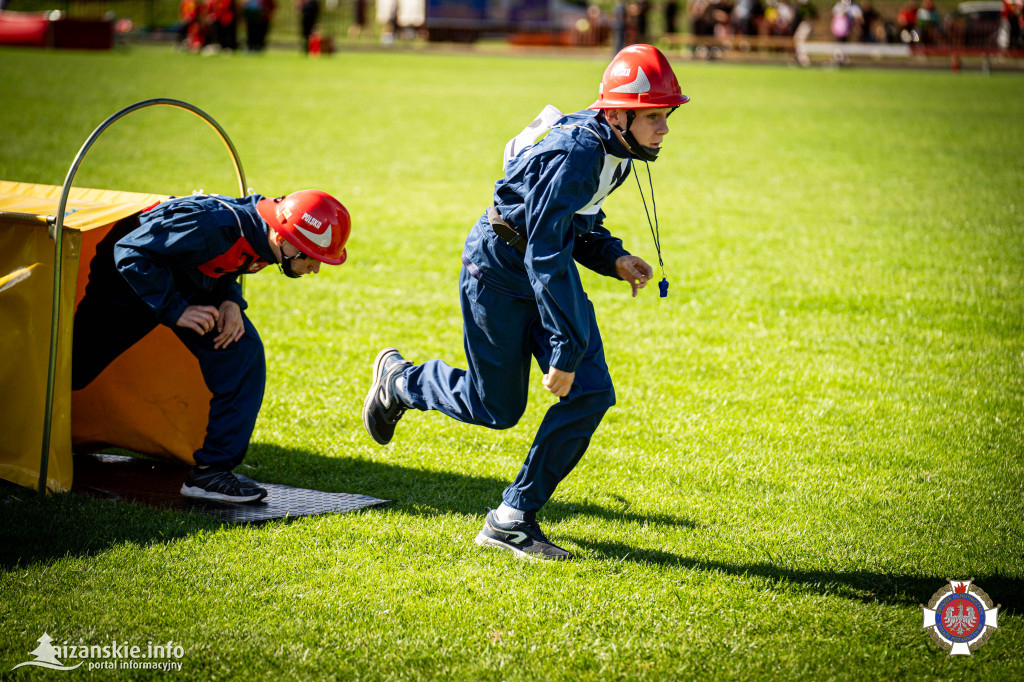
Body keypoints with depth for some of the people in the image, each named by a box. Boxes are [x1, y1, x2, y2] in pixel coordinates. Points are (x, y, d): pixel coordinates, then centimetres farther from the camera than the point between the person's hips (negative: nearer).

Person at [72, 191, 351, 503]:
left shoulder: (257, 234, -16)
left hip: (188, 286, 6)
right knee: (74, 368, 9)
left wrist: (231, 302, -15)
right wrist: (175, 310, -32)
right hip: (127, 281, -6)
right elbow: (130, 252, -33)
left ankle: (212, 470, -10)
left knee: (243, 352, -13)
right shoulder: (213, 225, -41)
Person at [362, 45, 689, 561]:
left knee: (591, 393, -6)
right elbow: (545, 255, -33)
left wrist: (614, 258, -4)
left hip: (550, 270, 8)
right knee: (498, 408, 4)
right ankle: (399, 381, 33)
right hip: (498, 271, -8)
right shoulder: (575, 154, -30)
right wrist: (564, 351, -33)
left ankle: (514, 518, 3)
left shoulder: (617, 150, -2)